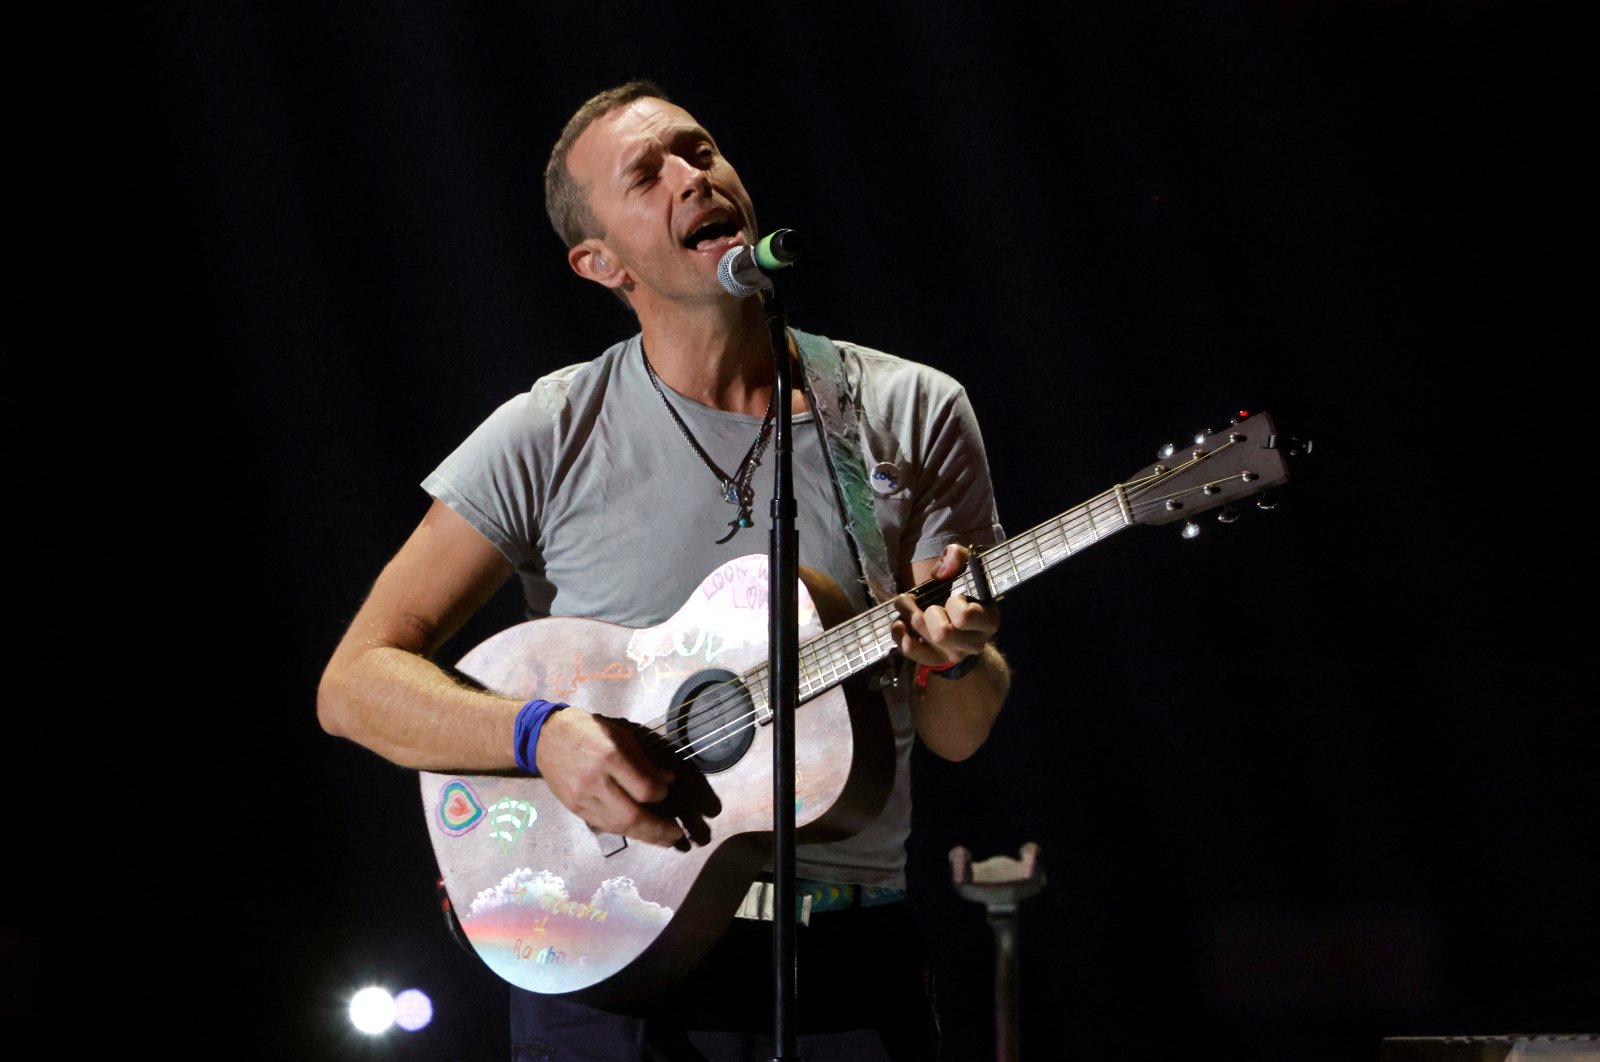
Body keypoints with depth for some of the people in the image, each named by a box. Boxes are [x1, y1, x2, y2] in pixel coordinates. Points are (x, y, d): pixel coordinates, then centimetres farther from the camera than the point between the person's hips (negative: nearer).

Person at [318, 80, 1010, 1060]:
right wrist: (542, 737, -21)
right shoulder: (549, 440, -1)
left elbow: (959, 735, 4)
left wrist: (952, 657, -19)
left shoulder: (914, 416, 4)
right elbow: (356, 685, -4)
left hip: (853, 975, 2)